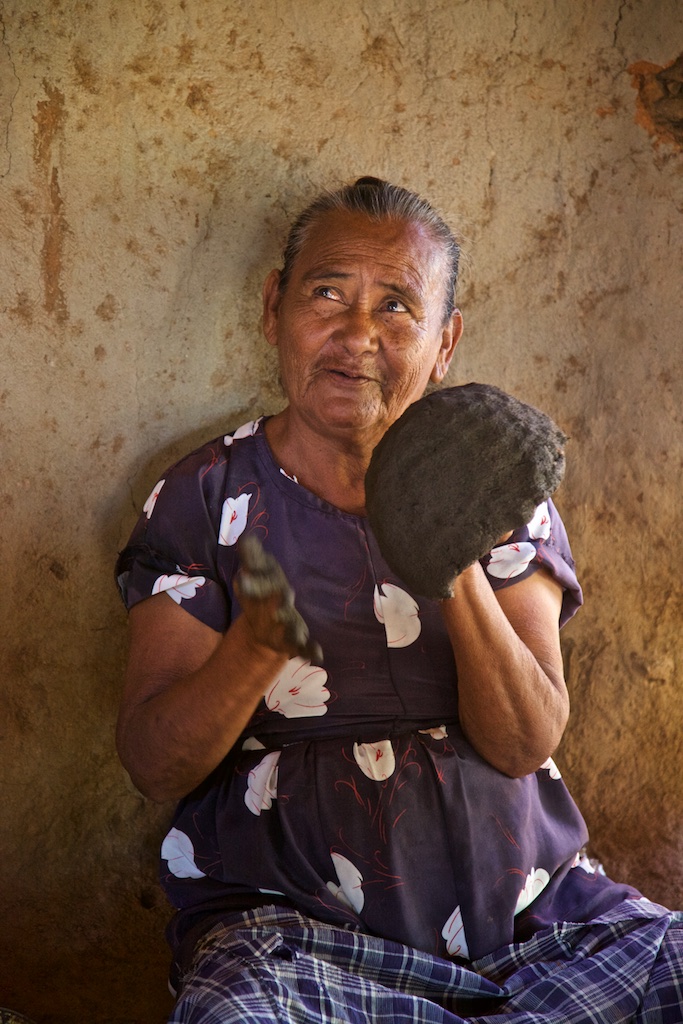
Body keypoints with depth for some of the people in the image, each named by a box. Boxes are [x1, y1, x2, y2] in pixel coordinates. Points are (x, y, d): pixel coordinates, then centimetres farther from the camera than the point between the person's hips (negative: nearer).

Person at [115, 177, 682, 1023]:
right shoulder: (205, 499, 1)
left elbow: (527, 745, -7)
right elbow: (153, 765, -6)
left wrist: (456, 569, -24)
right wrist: (257, 644, -26)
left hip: (529, 914, 3)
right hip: (292, 924, -2)